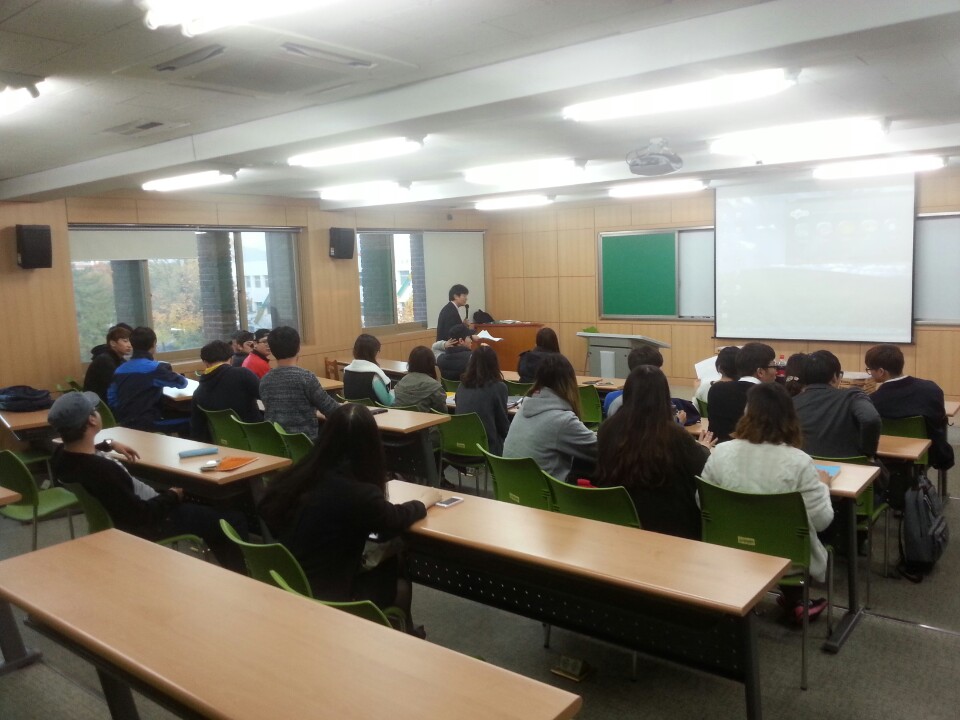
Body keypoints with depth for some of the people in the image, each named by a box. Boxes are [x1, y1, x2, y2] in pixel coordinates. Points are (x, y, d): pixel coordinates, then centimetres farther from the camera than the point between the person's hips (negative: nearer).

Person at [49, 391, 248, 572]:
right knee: (233, 520, -1)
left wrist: (108, 444, 17)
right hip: (145, 525, -10)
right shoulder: (103, 470, -39)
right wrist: (172, 496, -13)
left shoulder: (61, 455, -10)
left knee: (199, 502, 29)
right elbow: (143, 515, -30)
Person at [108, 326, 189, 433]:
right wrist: (177, 376, 23)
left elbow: (111, 401, 11)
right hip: (146, 424, -8)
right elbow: (182, 383, 0)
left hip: (125, 423, 8)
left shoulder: (119, 370, 7)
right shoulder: (154, 368, -11)